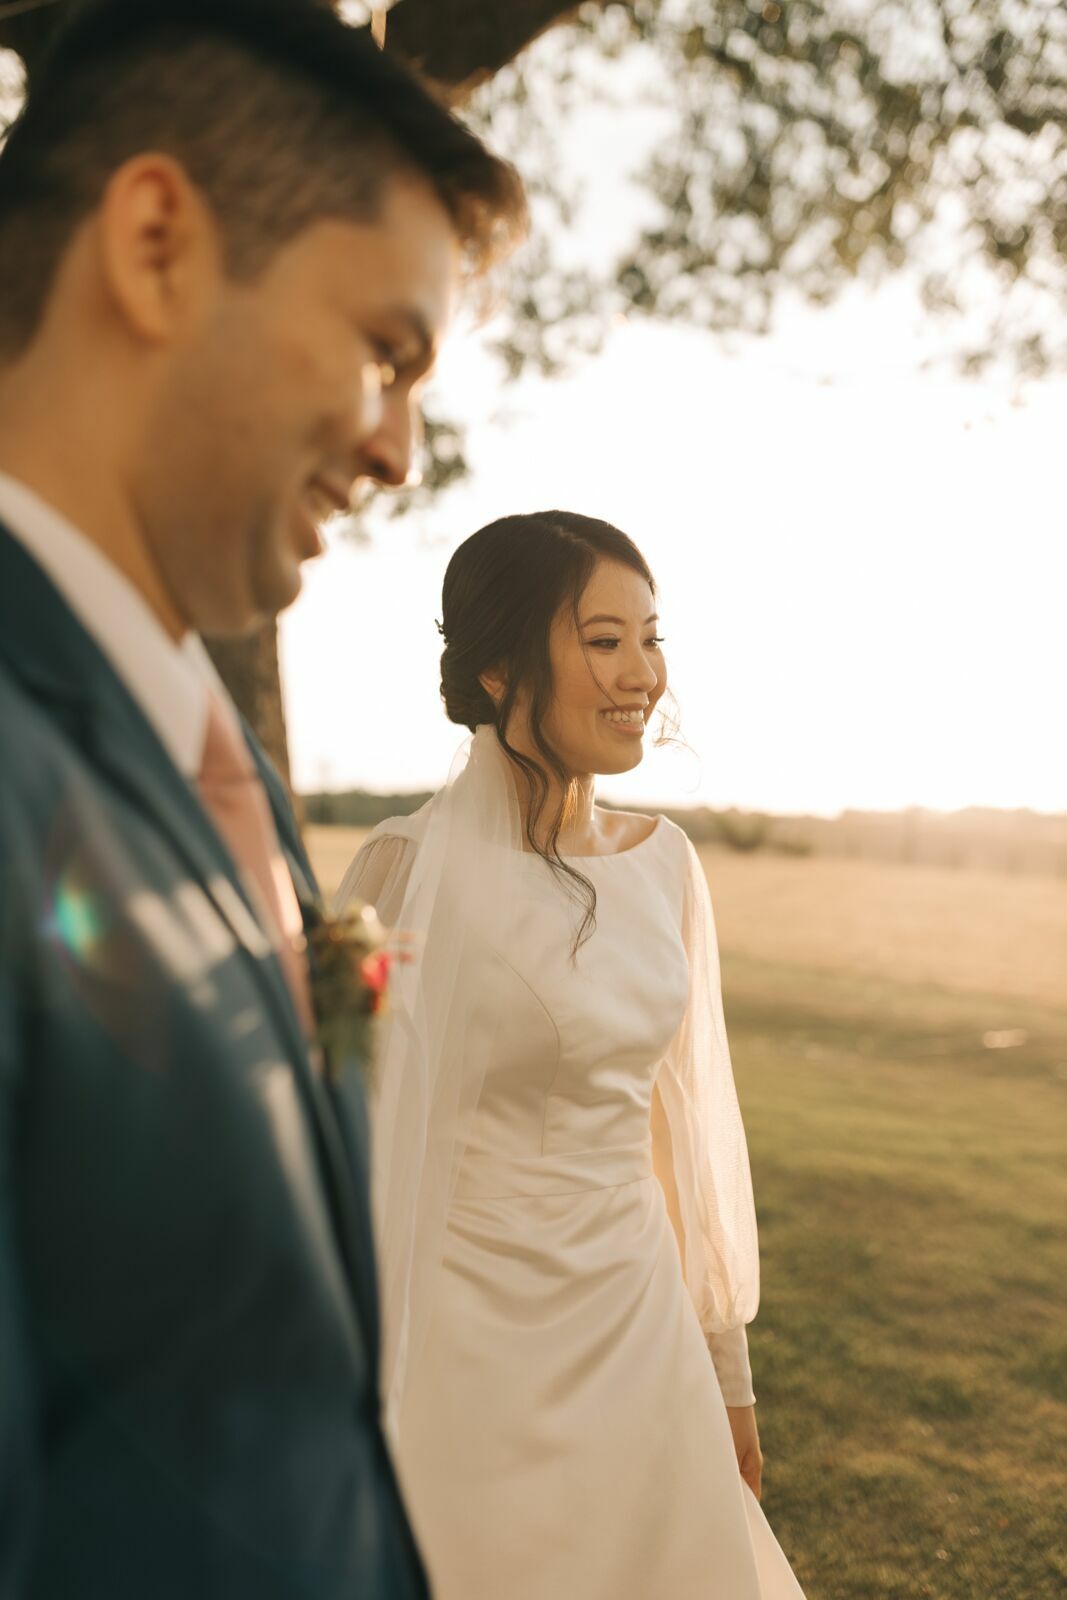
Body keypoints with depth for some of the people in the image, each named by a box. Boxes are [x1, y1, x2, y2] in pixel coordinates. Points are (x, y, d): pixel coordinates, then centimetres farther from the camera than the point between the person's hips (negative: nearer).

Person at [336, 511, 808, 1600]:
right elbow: (362, 1158, -14)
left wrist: (725, 1365, 13)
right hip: (482, 1340, -6)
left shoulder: (663, 862, 1)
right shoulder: (420, 869, -18)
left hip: (639, 1329, 6)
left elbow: (689, 1119, 8)